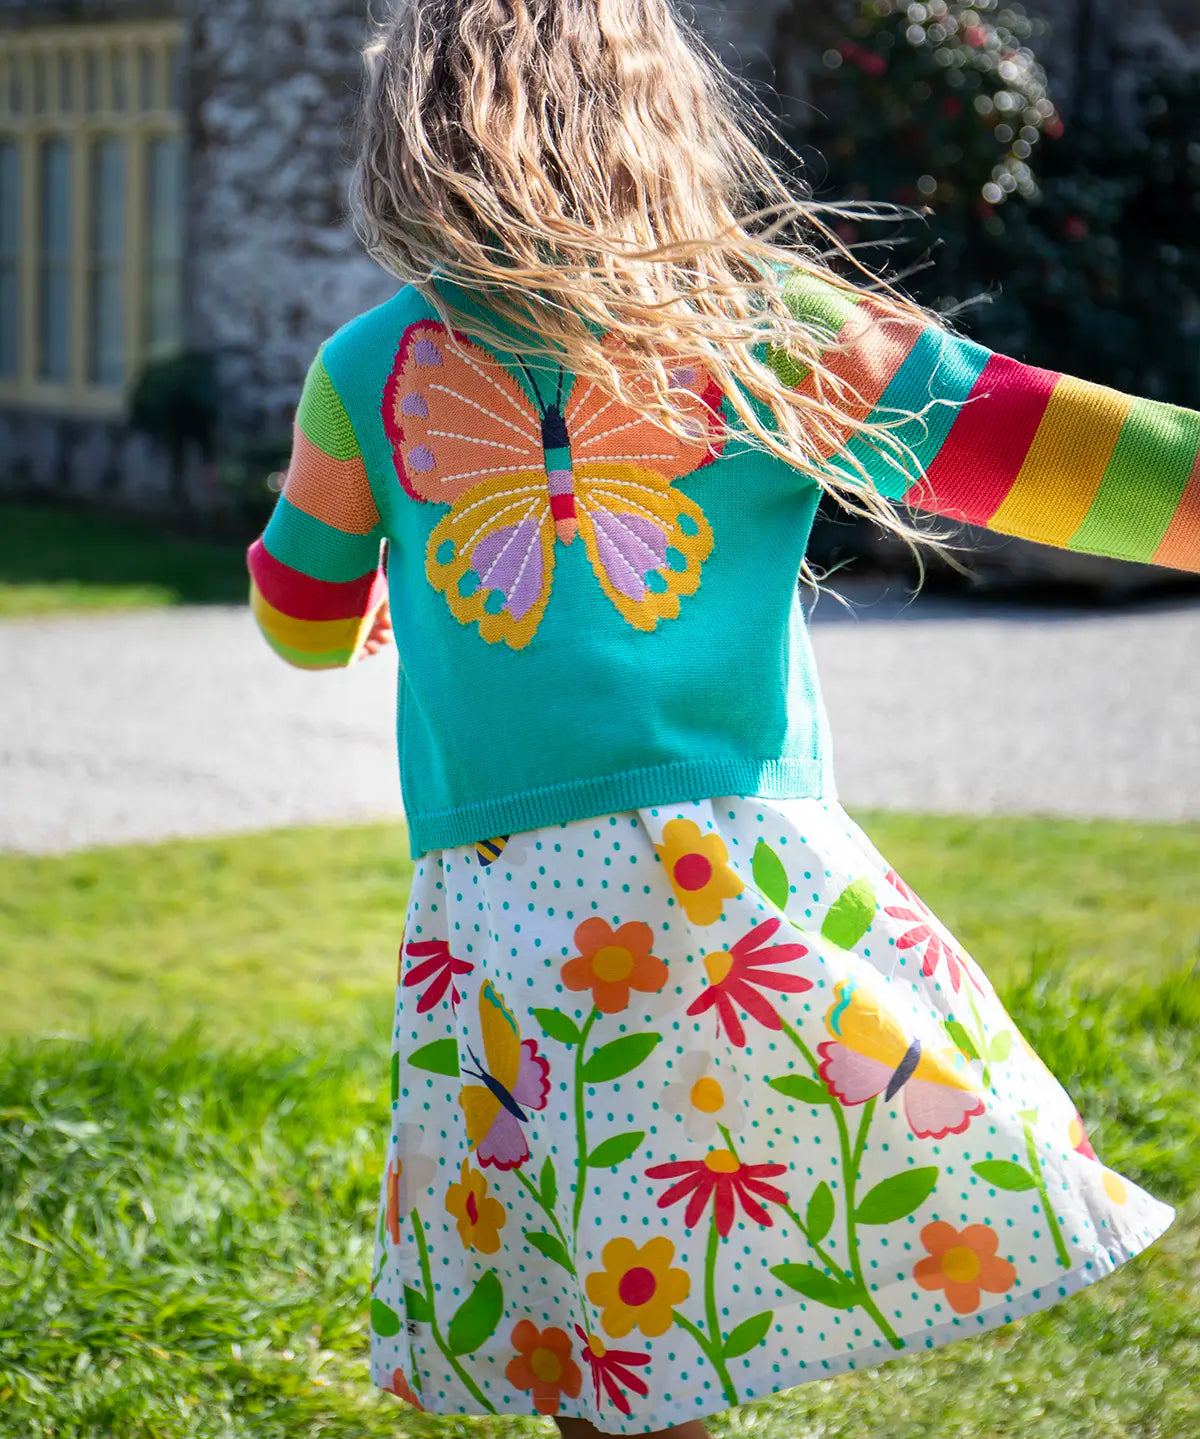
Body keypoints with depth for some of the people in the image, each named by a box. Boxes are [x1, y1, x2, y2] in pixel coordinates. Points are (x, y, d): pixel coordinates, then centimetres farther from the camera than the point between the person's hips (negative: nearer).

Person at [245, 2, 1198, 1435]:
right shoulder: (763, 321, 3)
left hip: (496, 911, 2)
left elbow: (308, 621, 24)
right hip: (748, 878, -1)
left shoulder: (363, 371, 8)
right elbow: (1031, 445, -1)